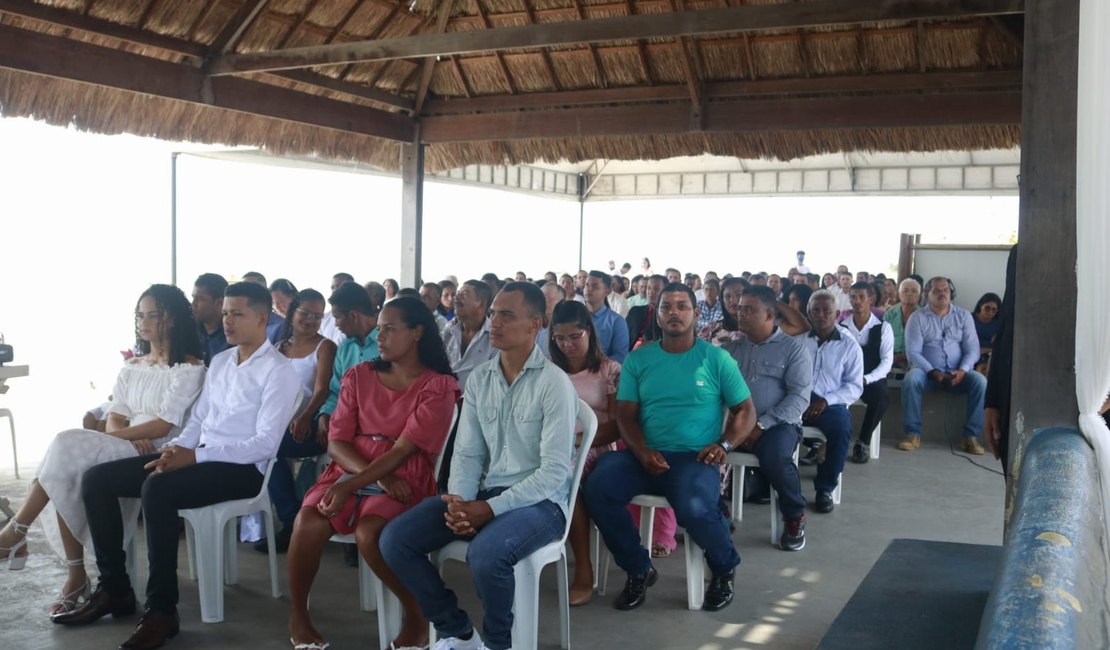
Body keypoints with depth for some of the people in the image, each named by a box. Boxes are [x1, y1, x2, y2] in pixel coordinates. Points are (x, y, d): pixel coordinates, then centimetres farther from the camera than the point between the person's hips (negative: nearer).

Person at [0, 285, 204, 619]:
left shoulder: (190, 368, -2)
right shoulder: (131, 367, 20)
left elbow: (164, 426, -11)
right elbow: (113, 420, 10)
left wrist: (119, 434, -8)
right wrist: (131, 438, -11)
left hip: (157, 455, -6)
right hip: (120, 453, 6)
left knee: (67, 448, -24)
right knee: (68, 480, -24)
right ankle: (76, 576, -17)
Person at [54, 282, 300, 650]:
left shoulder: (278, 371, -9)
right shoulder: (219, 361, 17)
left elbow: (265, 444, -17)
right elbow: (198, 419, 18)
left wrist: (194, 455, -22)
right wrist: (175, 448, -4)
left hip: (242, 467, -8)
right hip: (198, 456, 9)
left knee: (157, 488, -35)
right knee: (97, 479, -4)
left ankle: (162, 610, -25)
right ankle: (114, 589, 4)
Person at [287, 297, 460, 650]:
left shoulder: (439, 386, -4)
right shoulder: (358, 376, 10)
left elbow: (404, 450, -12)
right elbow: (336, 441, 3)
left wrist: (350, 487, -22)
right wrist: (378, 476, -14)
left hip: (404, 481, -4)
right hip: (351, 471, 4)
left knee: (369, 532, -33)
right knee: (308, 522, -26)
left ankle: (417, 617, -9)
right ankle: (297, 614, -2)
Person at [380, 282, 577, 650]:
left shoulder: (554, 383, -13)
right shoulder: (478, 379, 7)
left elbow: (554, 471, -17)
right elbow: (467, 453, 6)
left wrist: (490, 509, -22)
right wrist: (459, 501, -14)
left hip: (539, 501, -6)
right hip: (484, 494, 6)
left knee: (486, 552, -36)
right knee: (395, 539, -9)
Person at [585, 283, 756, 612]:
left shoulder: (716, 358, 6)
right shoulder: (638, 359, 10)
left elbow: (746, 410, 7)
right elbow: (626, 415, 6)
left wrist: (724, 445, -12)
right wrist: (642, 452, -13)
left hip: (695, 458, -3)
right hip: (646, 456, 3)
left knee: (693, 508, -35)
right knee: (597, 489, -26)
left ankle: (725, 568, 3)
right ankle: (639, 569, -1)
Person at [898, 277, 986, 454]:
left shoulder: (963, 315, 8)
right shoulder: (918, 318, 1)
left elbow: (972, 349, 1)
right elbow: (913, 352, -6)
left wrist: (962, 370, -18)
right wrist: (933, 372, -21)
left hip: (957, 373, 2)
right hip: (927, 371, -2)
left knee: (980, 381, -27)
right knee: (911, 379, -33)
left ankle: (971, 436, -19)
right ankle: (913, 434, -24)